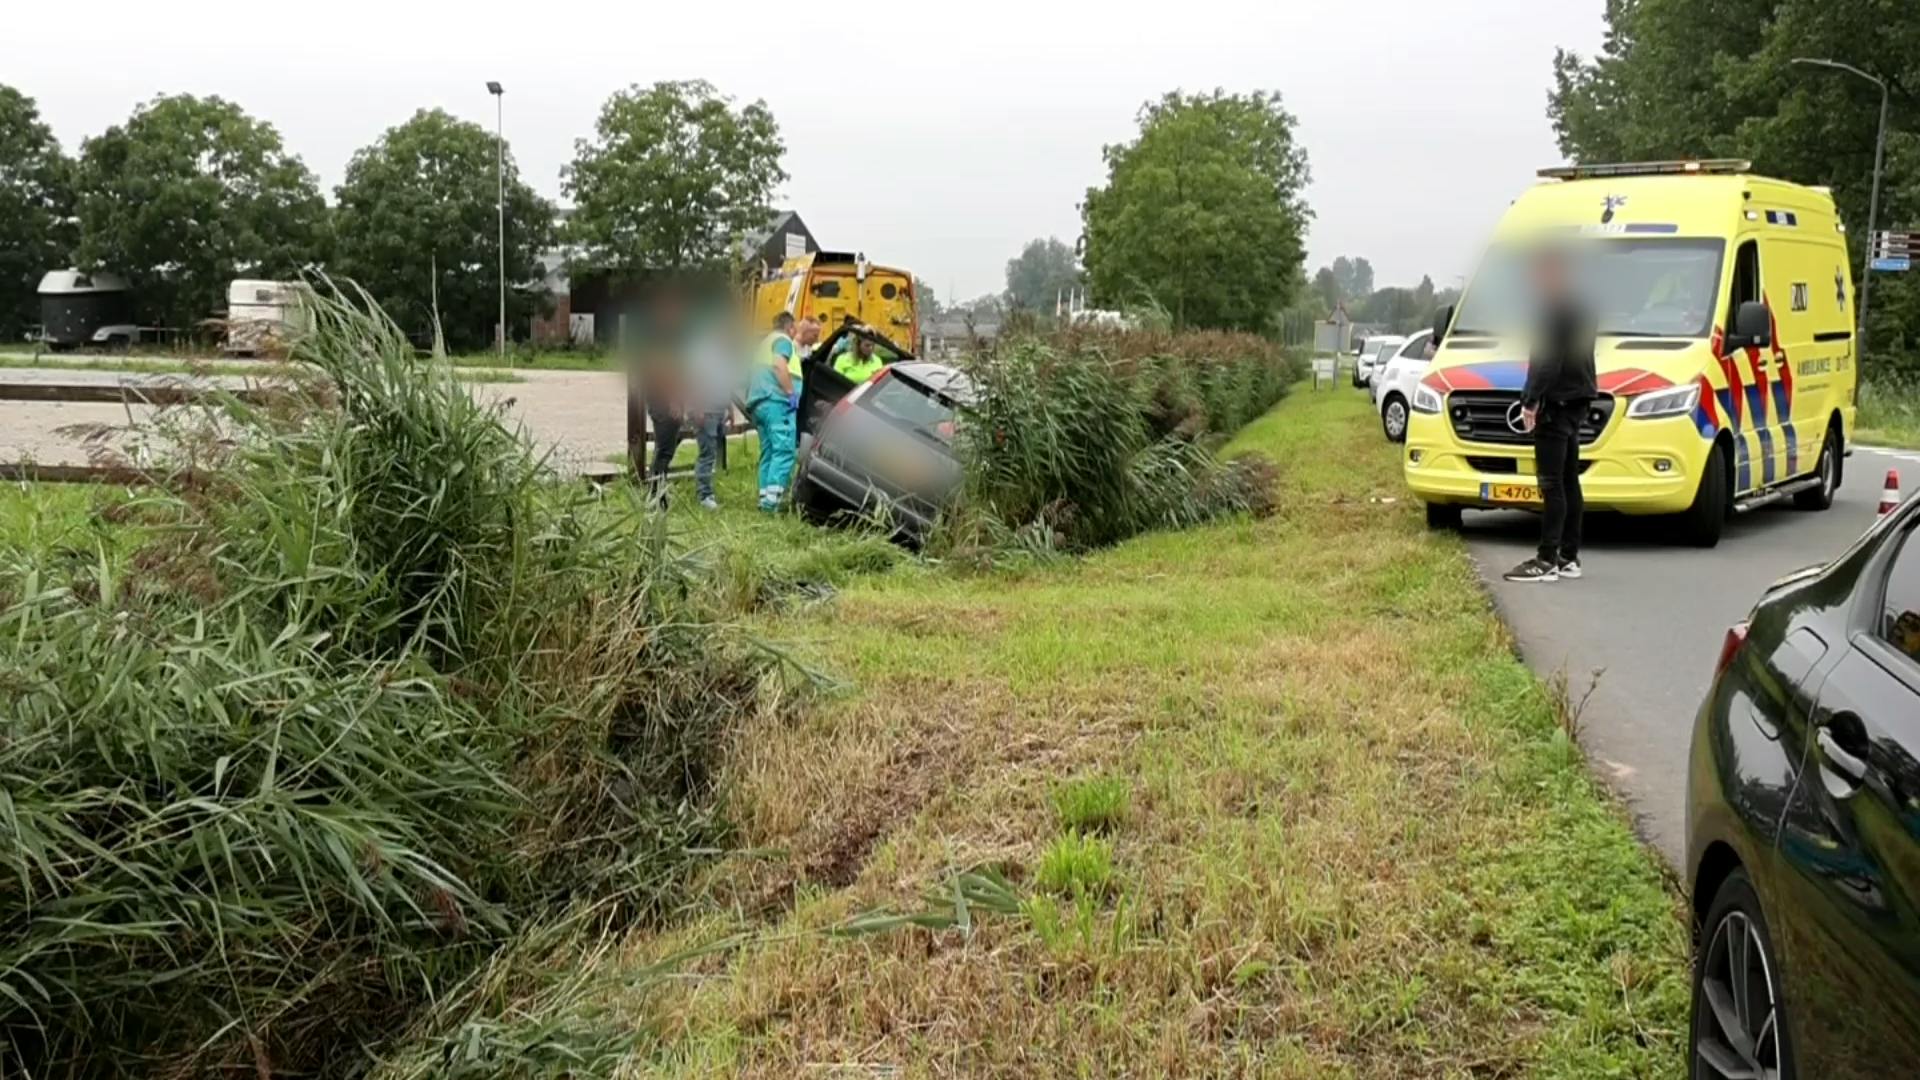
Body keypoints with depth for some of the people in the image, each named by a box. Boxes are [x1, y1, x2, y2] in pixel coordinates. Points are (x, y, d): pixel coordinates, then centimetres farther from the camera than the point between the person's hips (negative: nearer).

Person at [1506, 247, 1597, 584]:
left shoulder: (1556, 308, -15)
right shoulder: (1578, 306, 18)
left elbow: (1548, 361, -21)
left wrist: (1531, 401, -19)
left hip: (1556, 403, -11)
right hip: (1574, 402, 11)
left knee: (1552, 483, -10)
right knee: (1568, 481, 12)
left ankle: (1547, 560, -11)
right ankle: (1568, 557, 17)